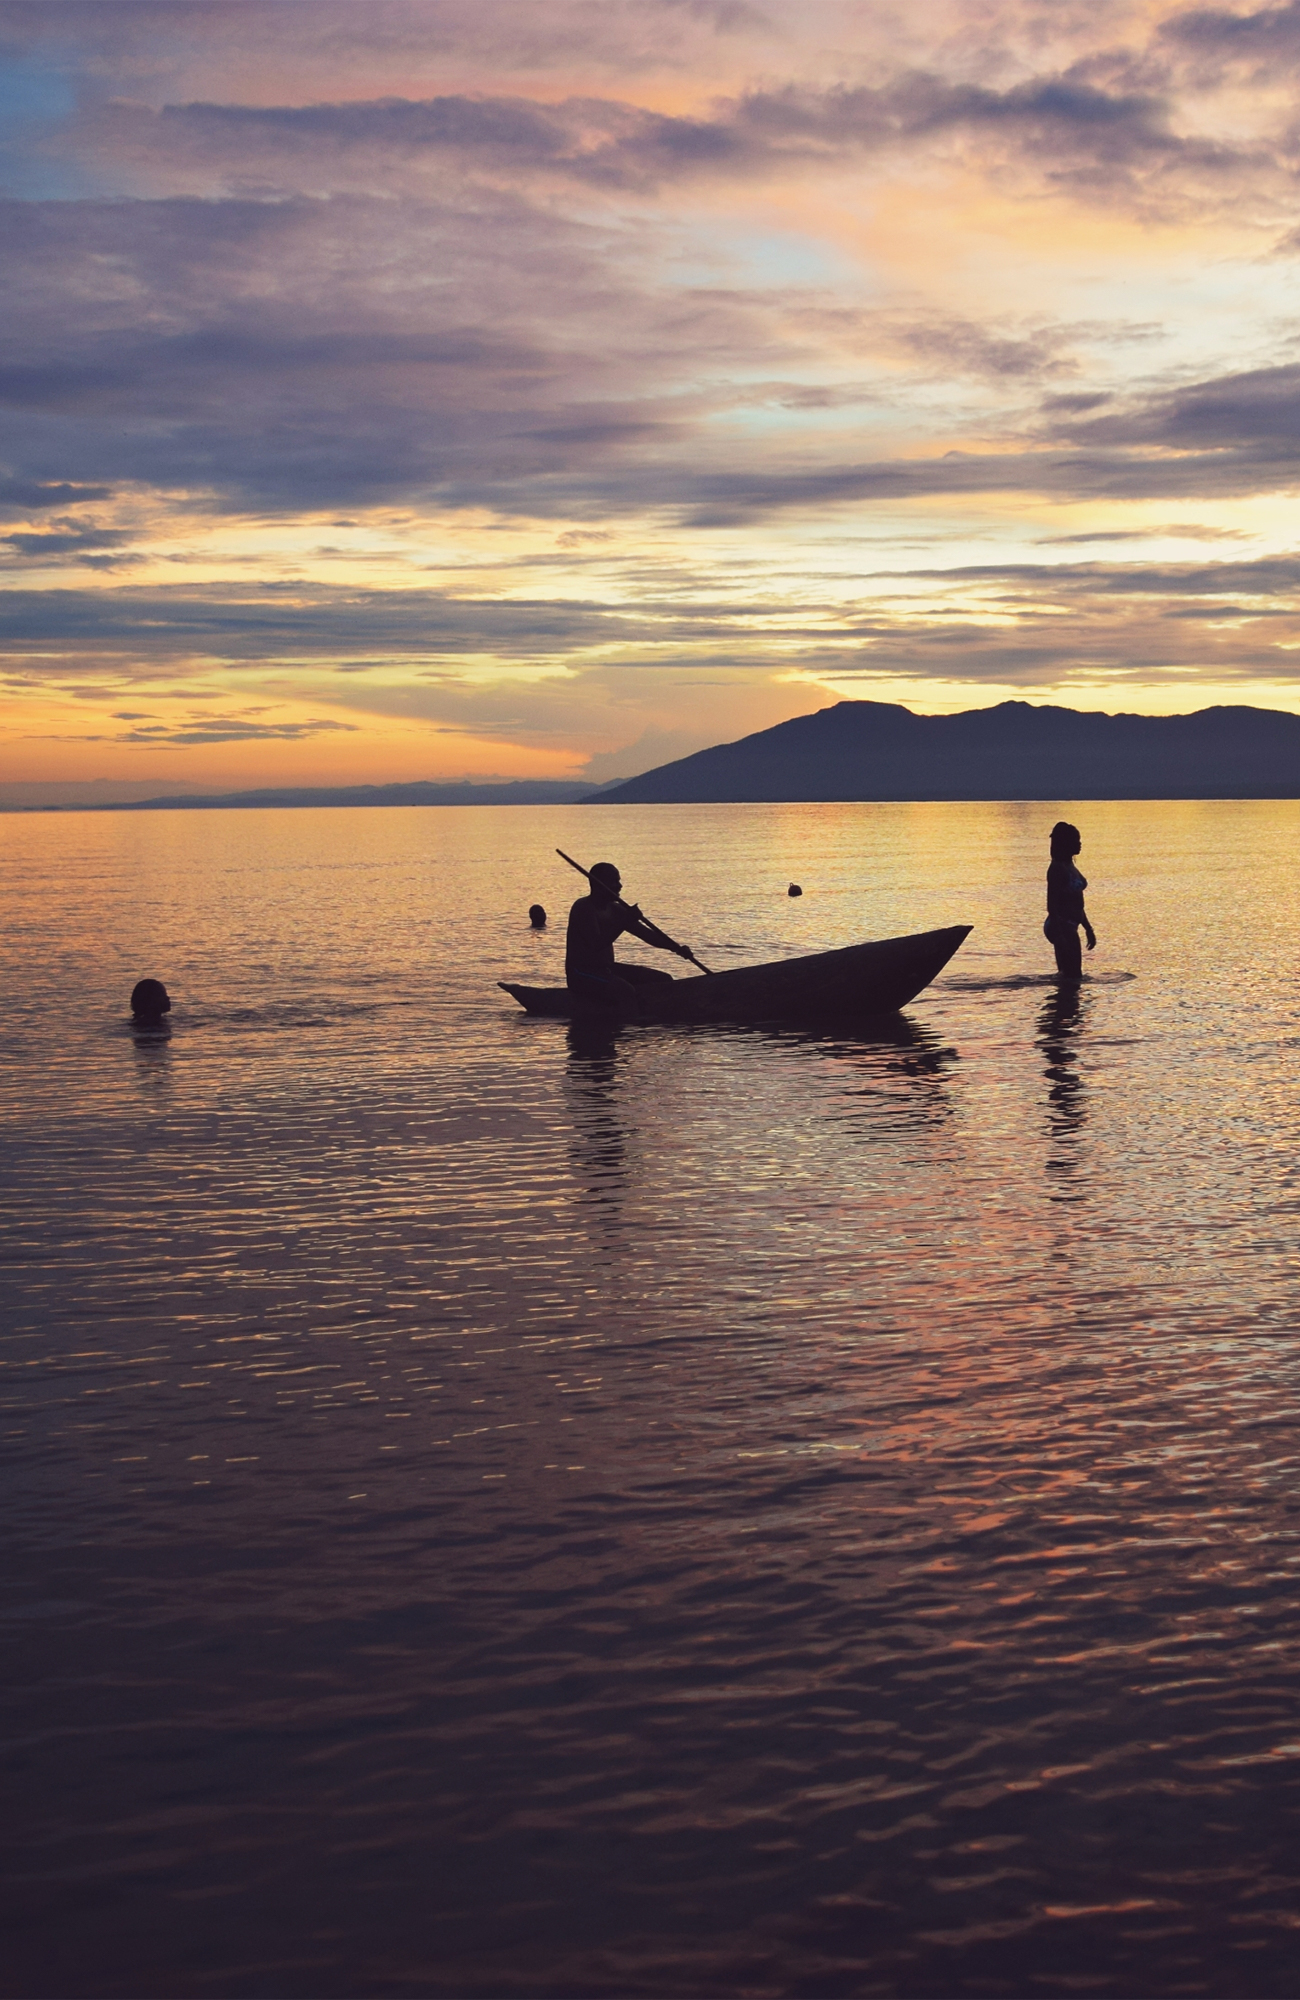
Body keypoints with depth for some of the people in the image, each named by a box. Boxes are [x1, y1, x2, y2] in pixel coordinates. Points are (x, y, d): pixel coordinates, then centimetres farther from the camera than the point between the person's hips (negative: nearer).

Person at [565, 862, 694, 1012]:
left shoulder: (614, 910, 12)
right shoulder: (583, 908, -14)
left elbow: (645, 933, 9)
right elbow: (597, 944, -28)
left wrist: (677, 948, -4)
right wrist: (625, 922, -31)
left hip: (607, 970, 10)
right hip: (582, 976, -10)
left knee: (664, 980, 3)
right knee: (625, 990, -36)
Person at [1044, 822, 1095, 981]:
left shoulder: (1070, 867, 15)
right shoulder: (1057, 868, -14)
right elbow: (1052, 904, -19)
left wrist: (1088, 928, 24)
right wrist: (1058, 934, -24)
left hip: (1069, 927, 10)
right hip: (1061, 927, -10)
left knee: (1073, 975, 11)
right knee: (1072, 975, -12)